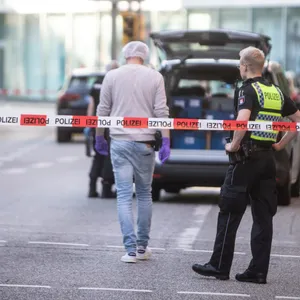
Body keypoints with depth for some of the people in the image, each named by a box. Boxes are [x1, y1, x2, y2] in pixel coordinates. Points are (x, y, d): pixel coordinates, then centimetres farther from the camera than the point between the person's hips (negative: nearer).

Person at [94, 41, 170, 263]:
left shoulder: (112, 76, 3)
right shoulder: (154, 77, 2)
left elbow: (103, 111, 6)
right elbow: (161, 111, -4)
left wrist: (99, 138, 17)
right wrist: (166, 141, -2)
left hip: (119, 141, 0)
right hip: (144, 143, 0)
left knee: (124, 195, -1)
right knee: (144, 194, 13)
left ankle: (131, 249, -8)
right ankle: (142, 247, 17)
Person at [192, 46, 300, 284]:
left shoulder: (248, 90, -10)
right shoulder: (277, 92, 12)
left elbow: (243, 120, -28)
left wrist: (234, 145, -15)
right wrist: (280, 144, 16)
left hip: (246, 158, -7)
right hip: (268, 159, 7)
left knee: (230, 214, 0)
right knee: (263, 216, 6)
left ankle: (220, 266, 4)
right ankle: (258, 271, 6)